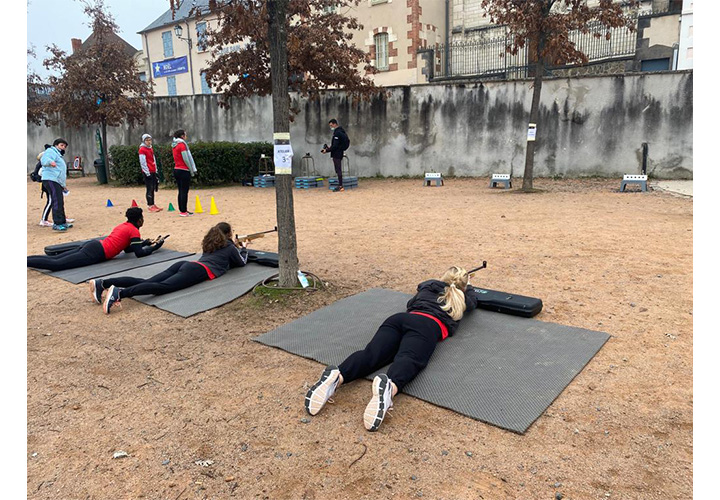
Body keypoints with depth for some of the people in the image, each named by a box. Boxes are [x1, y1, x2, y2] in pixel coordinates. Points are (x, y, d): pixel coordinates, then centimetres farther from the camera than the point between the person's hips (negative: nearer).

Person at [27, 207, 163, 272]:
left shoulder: (123, 225, 25)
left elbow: (127, 248, 36)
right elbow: (139, 253, -4)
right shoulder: (134, 230, -1)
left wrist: (144, 242, 38)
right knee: (55, 264, -18)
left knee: (54, 258, 2)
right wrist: (154, 246, 9)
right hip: (95, 253, -8)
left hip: (92, 245, 8)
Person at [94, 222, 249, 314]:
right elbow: (241, 262, 31)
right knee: (163, 286, -29)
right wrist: (244, 249, 48)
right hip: (199, 271, -8)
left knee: (147, 282, -9)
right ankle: (119, 293, -51)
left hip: (186, 264, 8)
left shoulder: (211, 243, 40)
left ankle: (103, 283, -25)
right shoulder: (229, 246, 19)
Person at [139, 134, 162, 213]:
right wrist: (147, 172, -16)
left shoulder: (150, 149, 17)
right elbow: (143, 162, -12)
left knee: (153, 188, 10)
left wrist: (156, 170, 18)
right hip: (148, 172, -8)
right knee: (149, 189, -8)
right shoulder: (142, 150, -7)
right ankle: (150, 206, -7)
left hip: (153, 172, 8)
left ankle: (153, 204, 15)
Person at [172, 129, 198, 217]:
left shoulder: (175, 145, 13)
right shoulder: (182, 144, -12)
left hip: (177, 169, 9)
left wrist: (192, 169, 16)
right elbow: (186, 159, -14)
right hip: (184, 170, -9)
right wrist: (192, 171, -6)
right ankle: (183, 211, -6)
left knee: (180, 191, 12)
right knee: (184, 191, -6)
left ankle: (182, 210, 16)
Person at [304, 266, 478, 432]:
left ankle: (337, 377, -52)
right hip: (427, 326, -3)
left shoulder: (428, 285, 38)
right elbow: (474, 301, 57)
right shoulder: (461, 297, 33)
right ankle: (390, 387, -66)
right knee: (408, 360, -31)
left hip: (399, 318, 3)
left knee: (371, 354, -21)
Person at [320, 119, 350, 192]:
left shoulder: (337, 133, -17)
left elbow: (335, 146, -22)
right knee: (338, 170, 13)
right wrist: (329, 148, 14)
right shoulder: (340, 131, 15)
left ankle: (340, 186, -5)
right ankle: (340, 185, 17)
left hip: (337, 154, -10)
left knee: (338, 170, -7)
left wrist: (327, 150, -14)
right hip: (338, 153, 10)